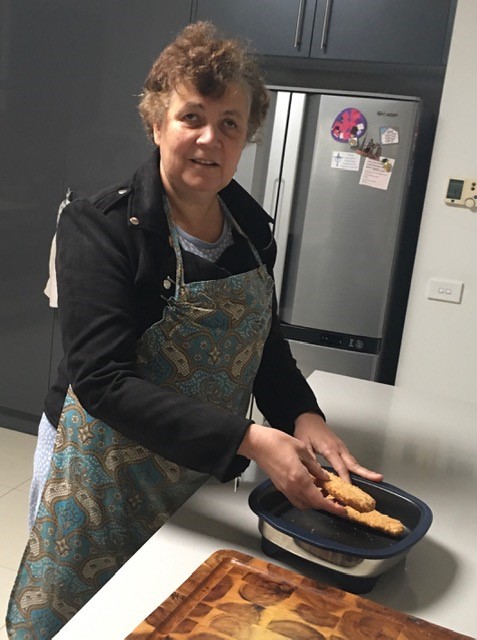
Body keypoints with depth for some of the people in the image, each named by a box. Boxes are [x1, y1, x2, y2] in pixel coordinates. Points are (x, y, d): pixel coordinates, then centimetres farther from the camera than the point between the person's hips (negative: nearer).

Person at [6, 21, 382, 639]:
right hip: (106, 469, -5)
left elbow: (264, 340, 8)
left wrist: (302, 416, -11)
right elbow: (102, 380, -27)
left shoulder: (250, 223, -2)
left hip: (207, 472, 6)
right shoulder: (101, 228, -20)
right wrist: (247, 439, -33)